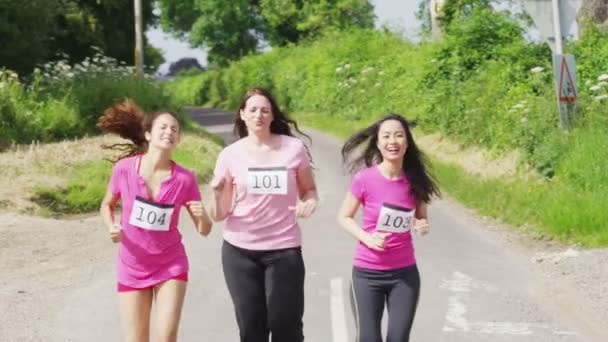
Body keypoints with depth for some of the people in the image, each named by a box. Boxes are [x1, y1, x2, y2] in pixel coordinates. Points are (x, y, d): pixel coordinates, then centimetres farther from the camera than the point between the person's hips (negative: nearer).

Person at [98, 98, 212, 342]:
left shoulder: (185, 179, -13)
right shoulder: (124, 169, -12)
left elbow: (204, 230, -5)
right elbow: (107, 205, 7)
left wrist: (201, 216, -27)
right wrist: (112, 228, -13)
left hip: (171, 266, 0)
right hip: (133, 269, 1)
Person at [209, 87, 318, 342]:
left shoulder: (294, 148, -3)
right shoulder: (230, 155, -1)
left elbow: (308, 189, 11)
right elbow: (220, 215, 0)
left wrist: (310, 202, -12)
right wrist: (218, 193, -20)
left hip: (284, 250, -1)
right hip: (239, 251, 1)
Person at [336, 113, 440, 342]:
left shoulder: (414, 180, -4)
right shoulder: (365, 178, -12)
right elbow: (344, 217, 0)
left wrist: (422, 227, -13)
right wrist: (366, 237, -18)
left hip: (404, 273, 2)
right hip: (367, 273, -2)